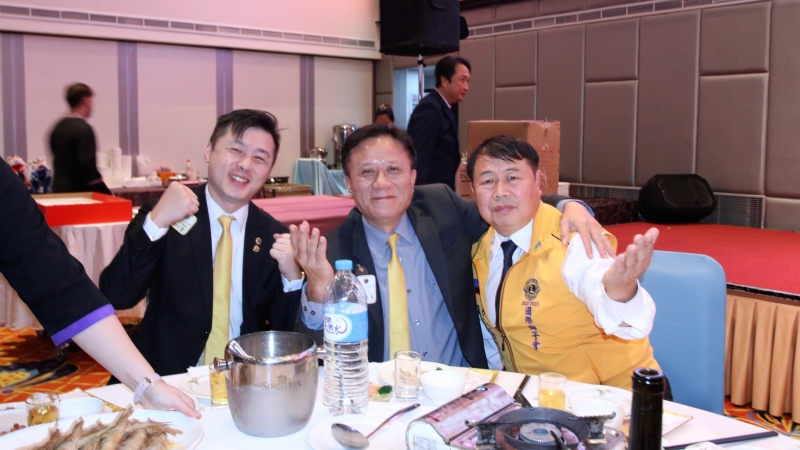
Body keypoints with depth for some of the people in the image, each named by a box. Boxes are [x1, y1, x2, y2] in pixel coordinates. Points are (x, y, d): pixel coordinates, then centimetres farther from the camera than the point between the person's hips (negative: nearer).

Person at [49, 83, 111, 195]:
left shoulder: (58, 127, 13)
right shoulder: (84, 129, -14)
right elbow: (88, 167, -20)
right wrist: (107, 194, -17)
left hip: (59, 190, 9)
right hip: (79, 192, -9)